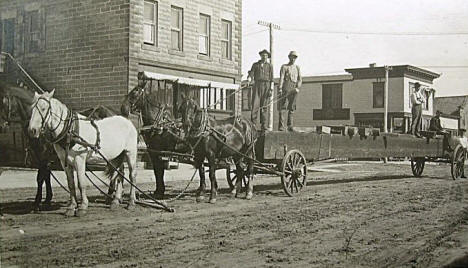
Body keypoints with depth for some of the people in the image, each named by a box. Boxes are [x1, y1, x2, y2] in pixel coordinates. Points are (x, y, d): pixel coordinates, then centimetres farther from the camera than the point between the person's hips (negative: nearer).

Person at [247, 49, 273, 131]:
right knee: (255, 104, -10)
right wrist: (249, 79, -20)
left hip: (266, 85, 0)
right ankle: (253, 123, -9)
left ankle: (263, 124, 0)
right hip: (257, 85, 0)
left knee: (264, 106, -1)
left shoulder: (269, 66, 13)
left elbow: (271, 78, 8)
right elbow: (251, 73, 3)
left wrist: (270, 89, 0)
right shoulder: (255, 65, 14)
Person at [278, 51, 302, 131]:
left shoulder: (297, 68, 18)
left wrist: (298, 88, -10)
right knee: (282, 108, -5)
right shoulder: (284, 67, 5)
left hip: (293, 90, 4)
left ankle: (290, 126, 2)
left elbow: (300, 79, 9)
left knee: (292, 108, 1)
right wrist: (280, 89, -19)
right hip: (285, 89, -4)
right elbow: (281, 78, -7)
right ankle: (281, 126, -2)